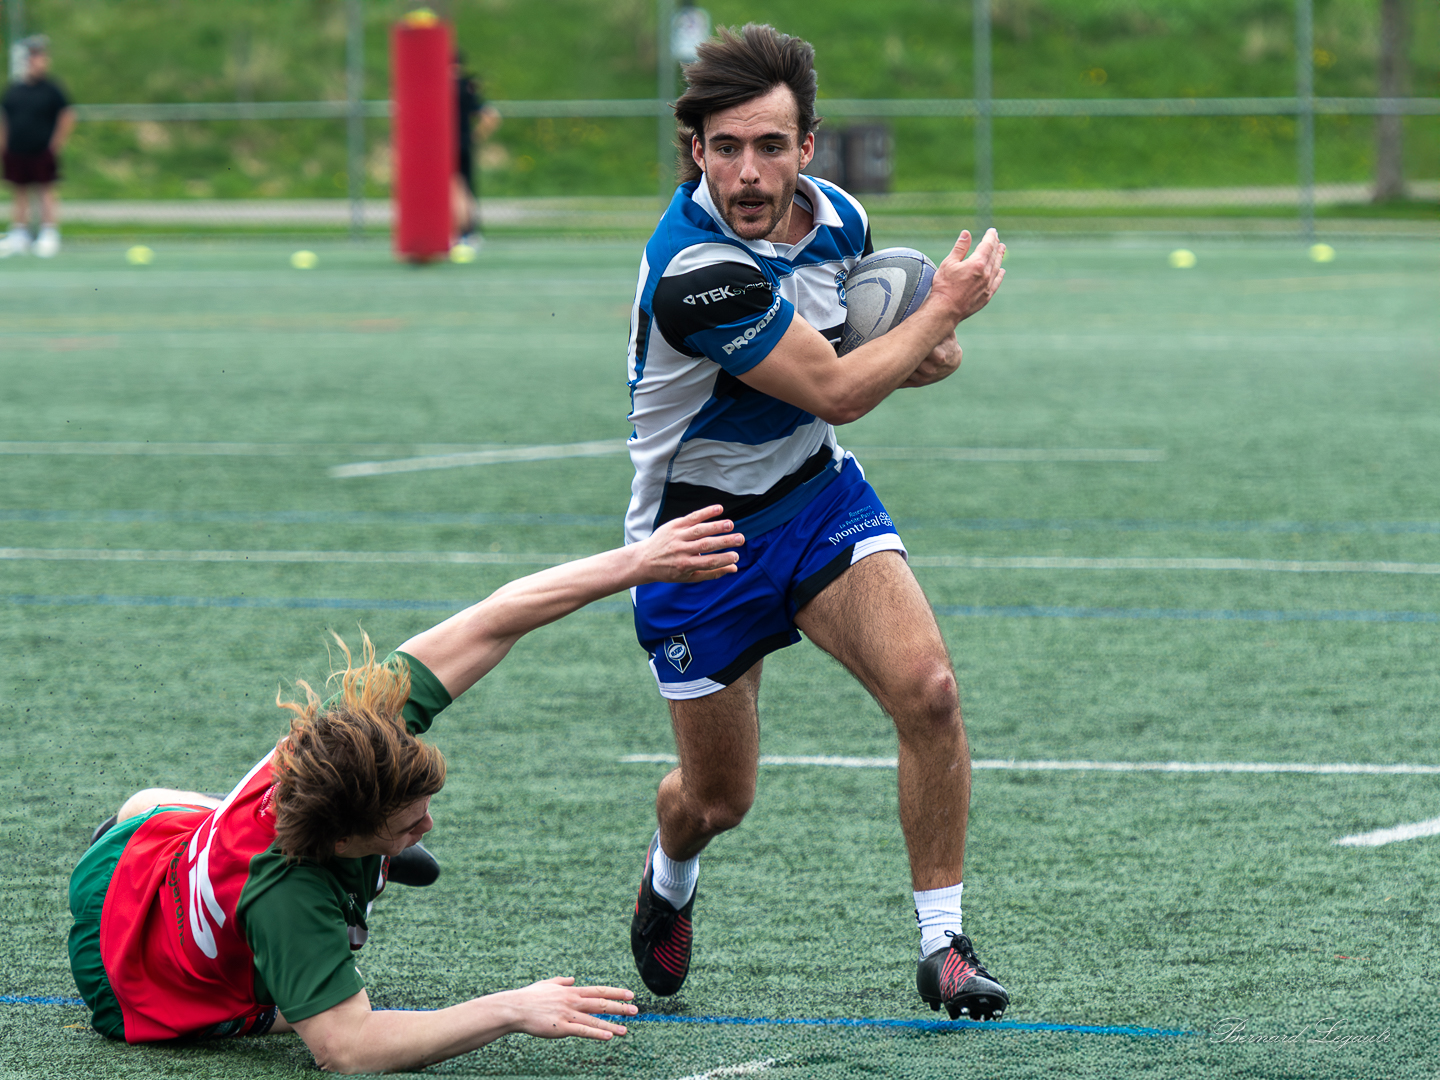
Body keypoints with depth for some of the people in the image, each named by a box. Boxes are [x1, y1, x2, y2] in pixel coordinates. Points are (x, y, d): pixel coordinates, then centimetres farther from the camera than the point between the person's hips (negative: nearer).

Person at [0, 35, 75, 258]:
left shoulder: (52, 89, -4)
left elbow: (67, 116, -3)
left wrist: (57, 142, -6)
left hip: (43, 153, -4)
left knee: (46, 192, -1)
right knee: (20, 193, 8)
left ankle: (49, 234, 1)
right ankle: (18, 236, 13)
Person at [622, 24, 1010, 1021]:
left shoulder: (837, 217, -7)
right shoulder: (695, 267, -31)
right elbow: (835, 391, -27)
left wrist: (920, 350, -10)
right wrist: (947, 305, -15)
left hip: (820, 492, 5)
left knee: (927, 687, -20)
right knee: (719, 799, 8)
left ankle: (944, 944, -9)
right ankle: (670, 878, 47)